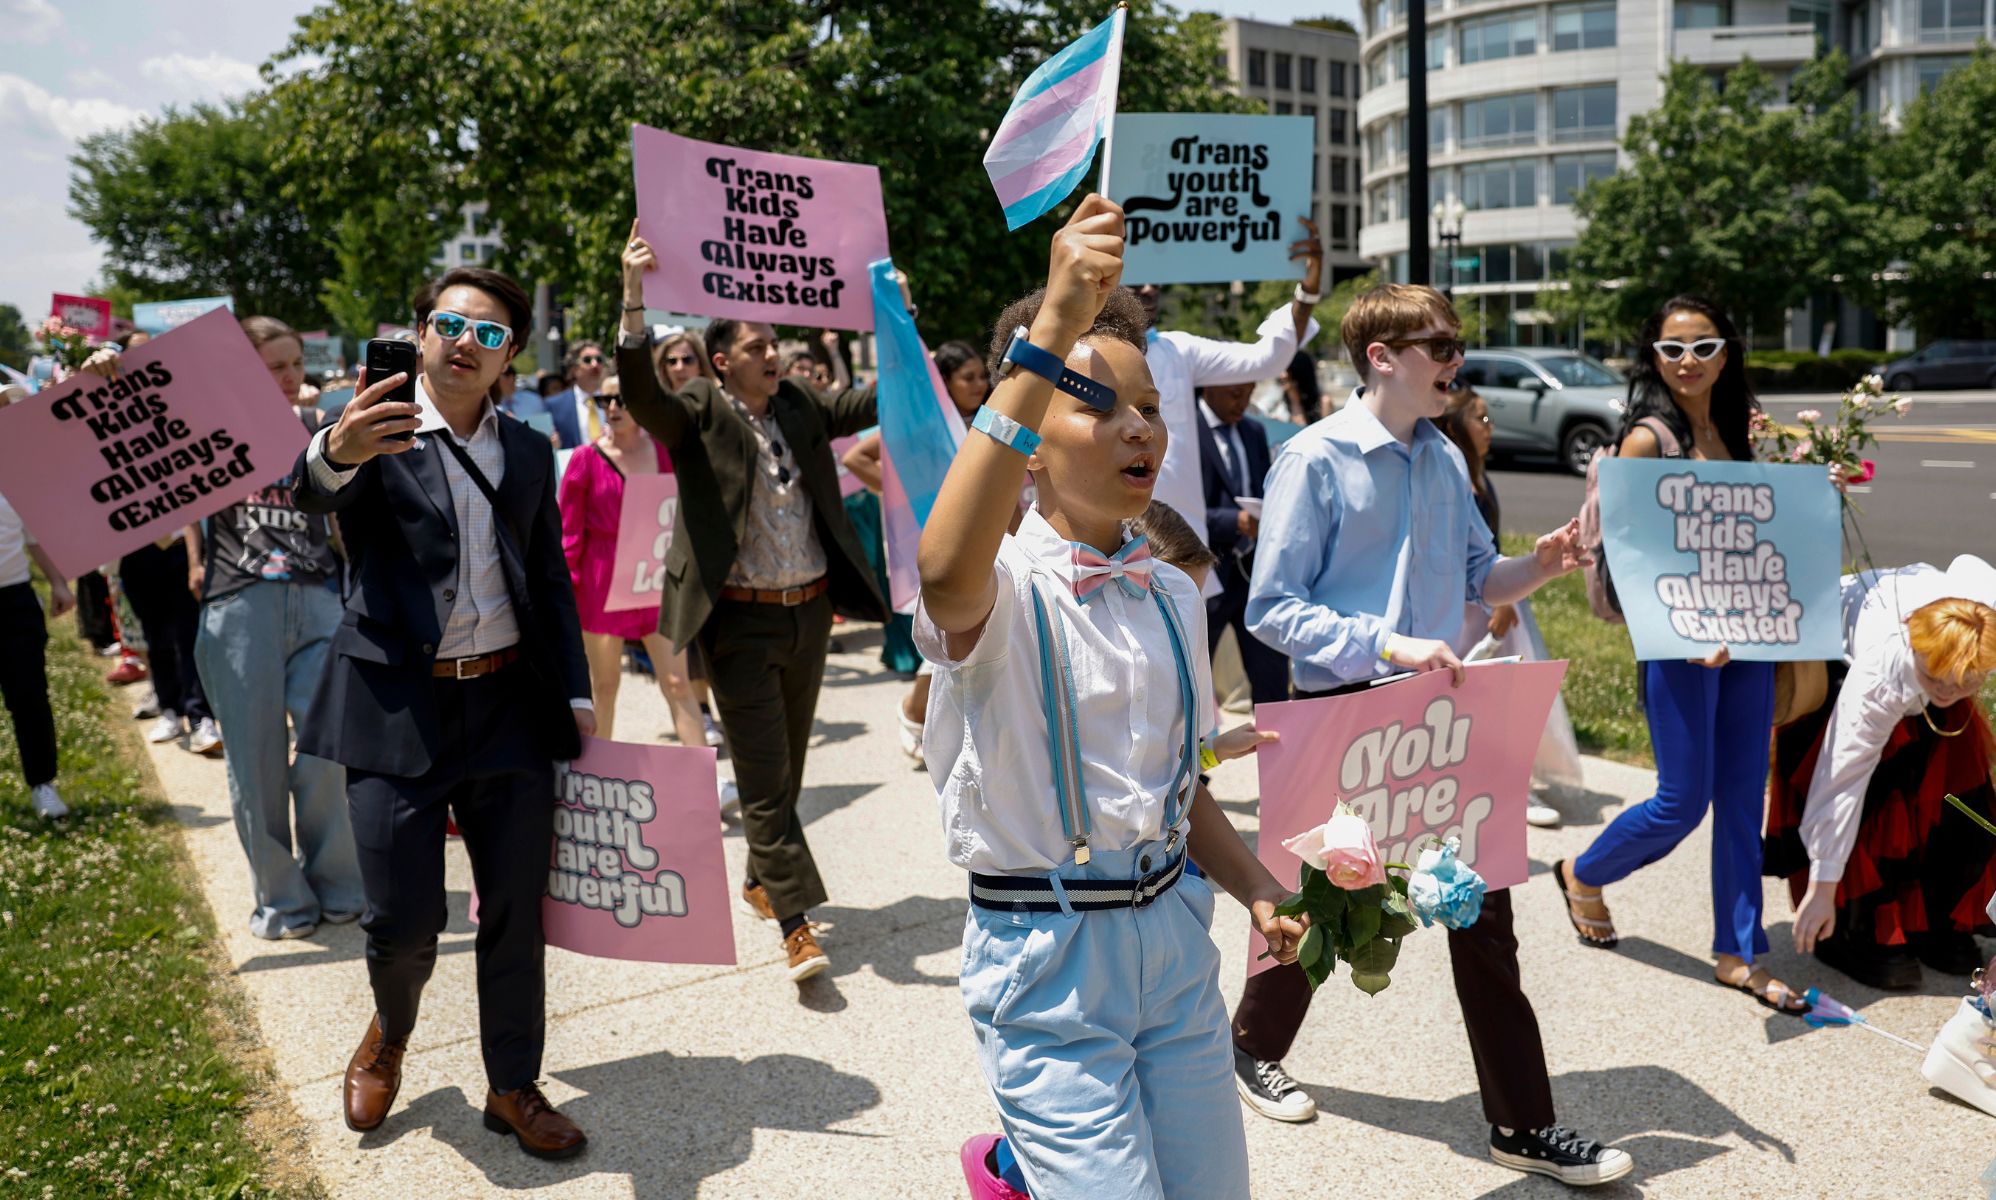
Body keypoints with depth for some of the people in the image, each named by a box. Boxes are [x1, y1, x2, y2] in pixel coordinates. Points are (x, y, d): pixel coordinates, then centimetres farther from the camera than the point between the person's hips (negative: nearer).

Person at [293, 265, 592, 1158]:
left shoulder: (529, 451, 11)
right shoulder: (377, 430, -2)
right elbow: (309, 491, -24)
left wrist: (576, 693, 8)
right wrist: (336, 453, -48)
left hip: (511, 700, 4)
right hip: (398, 705, -3)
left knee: (516, 908, 7)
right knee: (403, 915, 0)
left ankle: (513, 1087, 25)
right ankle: (390, 1029, 34)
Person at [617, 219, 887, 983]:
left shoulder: (801, 408, 9)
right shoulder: (699, 415, -6)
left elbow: (876, 401, 10)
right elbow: (642, 397, -24)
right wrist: (635, 298, -35)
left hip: (810, 611, 6)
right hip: (740, 620, -5)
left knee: (789, 764, 17)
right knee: (762, 775, -4)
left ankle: (760, 882, 37)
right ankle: (797, 923, 0)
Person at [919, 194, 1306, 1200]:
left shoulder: (1172, 597, 7)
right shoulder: (1006, 588, -14)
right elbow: (947, 577, -40)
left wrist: (1258, 890, -1)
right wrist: (1052, 329, -43)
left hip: (1174, 930, 6)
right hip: (1046, 957, -6)